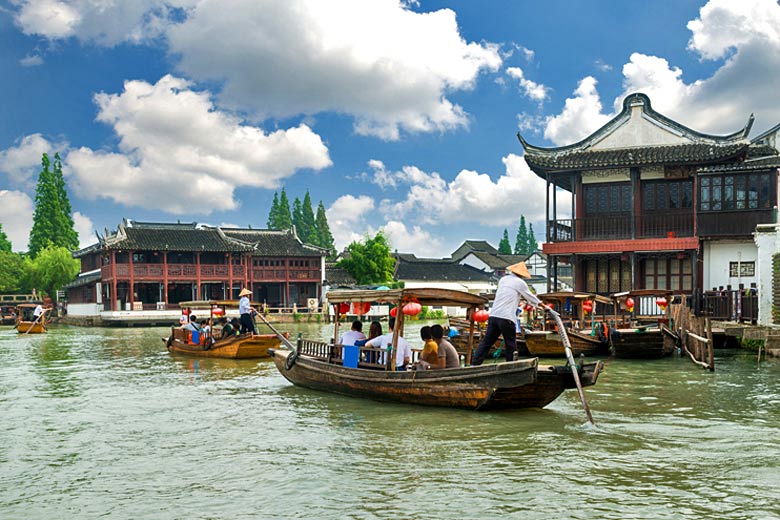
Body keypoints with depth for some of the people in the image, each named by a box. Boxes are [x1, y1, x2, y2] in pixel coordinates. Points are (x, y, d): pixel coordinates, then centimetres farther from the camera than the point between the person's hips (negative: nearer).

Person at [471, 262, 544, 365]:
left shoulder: (503, 279, 20)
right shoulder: (520, 283, 2)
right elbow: (531, 298, 12)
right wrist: (544, 307, 28)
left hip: (493, 315, 6)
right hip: (507, 318, -6)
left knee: (486, 341, 7)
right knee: (511, 345, 5)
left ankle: (474, 364, 0)